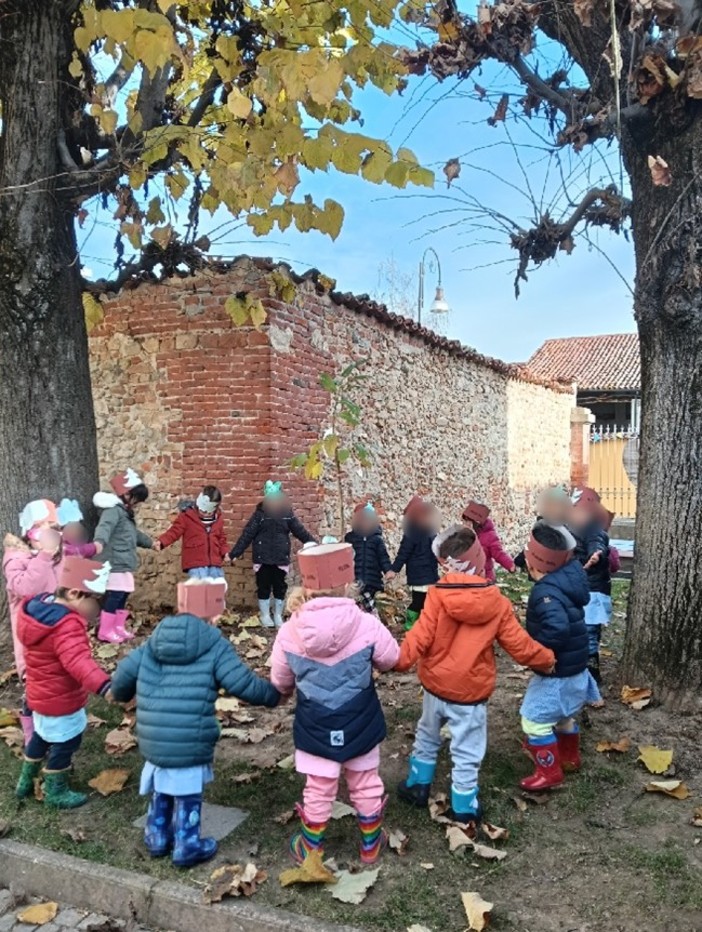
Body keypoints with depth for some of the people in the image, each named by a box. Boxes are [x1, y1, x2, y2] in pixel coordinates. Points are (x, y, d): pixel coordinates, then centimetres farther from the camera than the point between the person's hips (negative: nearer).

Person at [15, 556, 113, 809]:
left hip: (42, 694, 10)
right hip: (60, 700, -9)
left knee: (42, 737, 29)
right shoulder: (67, 626, -35)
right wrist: (104, 686, -60)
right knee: (65, 743, 12)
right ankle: (55, 792, 30)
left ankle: (26, 782, 47)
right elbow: (79, 662, -49)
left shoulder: (38, 606, -4)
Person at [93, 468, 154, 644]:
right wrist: (99, 542, -54)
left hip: (124, 564, 10)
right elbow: (104, 527, -34)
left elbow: (134, 534, 38)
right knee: (114, 596, -8)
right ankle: (105, 631, 0)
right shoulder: (113, 511, -13)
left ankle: (119, 627, 22)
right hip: (115, 564, -10)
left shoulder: (127, 513, 20)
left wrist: (150, 543, 51)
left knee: (123, 596, 12)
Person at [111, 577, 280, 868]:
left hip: (152, 739, 6)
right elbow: (244, 685, -13)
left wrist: (122, 695, 32)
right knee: (188, 795, 13)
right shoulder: (215, 645, -11)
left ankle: (157, 838, 41)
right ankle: (187, 847, 27)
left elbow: (123, 674, 9)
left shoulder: (155, 640, 7)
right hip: (189, 743, -6)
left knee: (161, 790, 27)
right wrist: (273, 694, 6)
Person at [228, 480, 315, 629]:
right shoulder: (260, 513, -8)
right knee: (264, 587, 6)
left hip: (281, 558, 2)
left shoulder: (287, 513, -1)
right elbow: (247, 534, -8)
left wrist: (311, 542, -8)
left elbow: (299, 529, 3)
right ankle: (265, 616, 21)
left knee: (280, 587, 8)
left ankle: (278, 616, 23)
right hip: (263, 558, -2)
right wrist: (234, 553, -11)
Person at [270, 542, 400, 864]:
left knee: (318, 790, 18)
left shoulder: (289, 632, -17)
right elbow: (392, 659, -3)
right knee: (366, 785, 21)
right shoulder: (367, 625, -22)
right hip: (359, 725, 0)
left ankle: (310, 849, 36)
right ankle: (370, 844, 40)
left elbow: (280, 682, 0)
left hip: (315, 727, 0)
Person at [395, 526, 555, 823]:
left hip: (434, 686, 2)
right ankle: (464, 808, 28)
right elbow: (520, 646, -6)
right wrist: (548, 659, 11)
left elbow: (421, 637, -22)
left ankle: (417, 786, 41)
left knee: (427, 737, 26)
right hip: (470, 694, -1)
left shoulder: (438, 595, -17)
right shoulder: (498, 604, -12)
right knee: (466, 754, 14)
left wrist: (398, 660, -20)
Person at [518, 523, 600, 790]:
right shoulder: (569, 575, -2)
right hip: (573, 666, 10)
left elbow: (556, 629, -42)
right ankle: (570, 758, 45)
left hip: (557, 672, -10)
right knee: (562, 716, 28)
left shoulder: (546, 592, -29)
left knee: (535, 721, 2)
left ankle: (550, 773, 14)